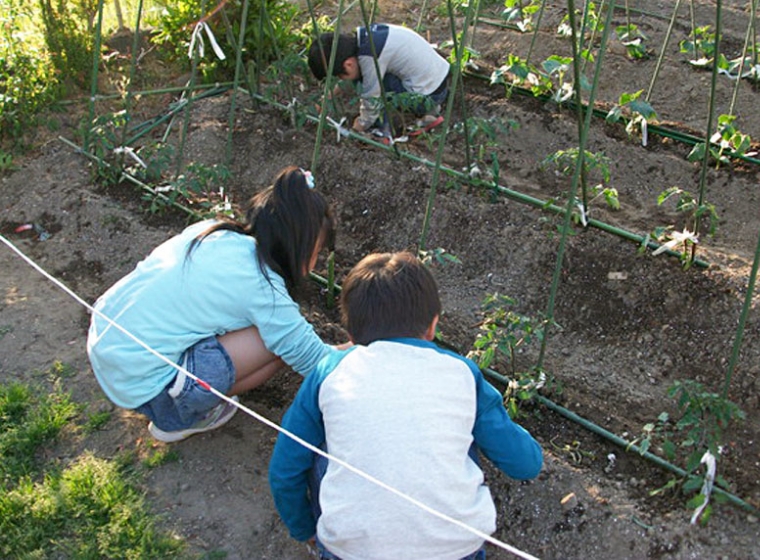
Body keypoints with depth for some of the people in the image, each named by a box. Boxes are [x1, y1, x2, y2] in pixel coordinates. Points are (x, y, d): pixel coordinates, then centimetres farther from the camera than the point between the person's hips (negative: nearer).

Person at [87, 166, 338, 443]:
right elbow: (311, 358, -11)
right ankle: (181, 418, 4)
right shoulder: (259, 283, -18)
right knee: (280, 341, -10)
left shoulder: (210, 231, 3)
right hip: (139, 384, -8)